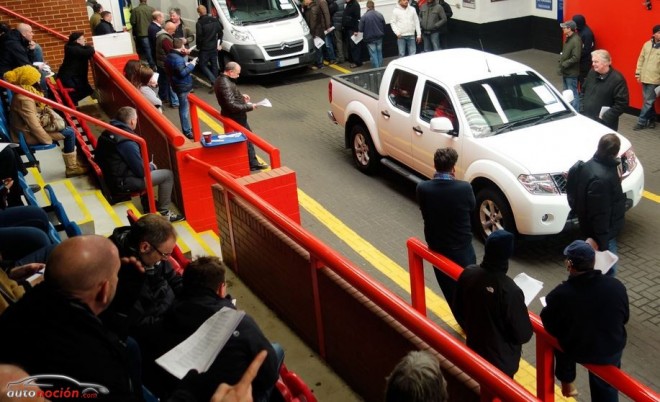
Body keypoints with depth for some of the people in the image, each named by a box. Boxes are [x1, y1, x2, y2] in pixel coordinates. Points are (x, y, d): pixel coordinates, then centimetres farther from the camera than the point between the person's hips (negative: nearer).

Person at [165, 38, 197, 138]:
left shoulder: (170, 56, 8)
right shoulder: (177, 58, -24)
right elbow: (182, 73, -28)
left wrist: (187, 64, 4)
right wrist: (191, 65, -18)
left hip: (179, 85, 10)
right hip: (183, 86, -10)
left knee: (184, 107, 20)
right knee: (185, 109, -4)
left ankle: (187, 127, 30)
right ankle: (187, 131, 2)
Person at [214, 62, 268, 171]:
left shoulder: (221, 79, 4)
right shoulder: (226, 85, -29)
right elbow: (232, 106, -32)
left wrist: (241, 96, 8)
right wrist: (249, 107, -24)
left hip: (233, 116, 10)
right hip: (236, 117, -10)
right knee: (248, 138, 3)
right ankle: (253, 164, 14)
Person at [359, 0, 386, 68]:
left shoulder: (364, 16, -15)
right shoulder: (380, 15, -4)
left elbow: (361, 29, -11)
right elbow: (384, 27, 4)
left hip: (370, 39, -4)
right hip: (379, 38, 4)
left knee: (373, 54, 3)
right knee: (379, 53, 17)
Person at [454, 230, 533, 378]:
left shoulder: (468, 273, -16)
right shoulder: (510, 291, -33)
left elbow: (458, 310, 1)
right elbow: (524, 335, -21)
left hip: (474, 348, 5)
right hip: (501, 360, -5)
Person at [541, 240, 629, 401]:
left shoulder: (560, 294, -29)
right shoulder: (616, 286, -18)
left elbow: (549, 326, -12)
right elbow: (624, 318, 0)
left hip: (576, 351, -2)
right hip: (613, 349, 2)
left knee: (559, 336, 31)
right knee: (606, 387, 30)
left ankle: (567, 383, 44)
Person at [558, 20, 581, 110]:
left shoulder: (576, 40, -21)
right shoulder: (568, 38, 8)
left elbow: (575, 58, -25)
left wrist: (564, 64, -19)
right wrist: (561, 60, 7)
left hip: (571, 73, -10)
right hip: (565, 72, 10)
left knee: (573, 94, -5)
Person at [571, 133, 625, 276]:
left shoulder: (592, 164, -2)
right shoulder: (600, 178, -32)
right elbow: (599, 214, -28)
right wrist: (603, 242, -23)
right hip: (603, 232, -10)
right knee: (608, 271, 3)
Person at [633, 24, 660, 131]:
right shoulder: (647, 44, 5)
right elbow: (641, 59, 10)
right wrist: (638, 73, 6)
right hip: (644, 77, 4)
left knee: (648, 102, -2)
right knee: (648, 101, 14)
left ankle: (641, 122, 5)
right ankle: (651, 120, 27)